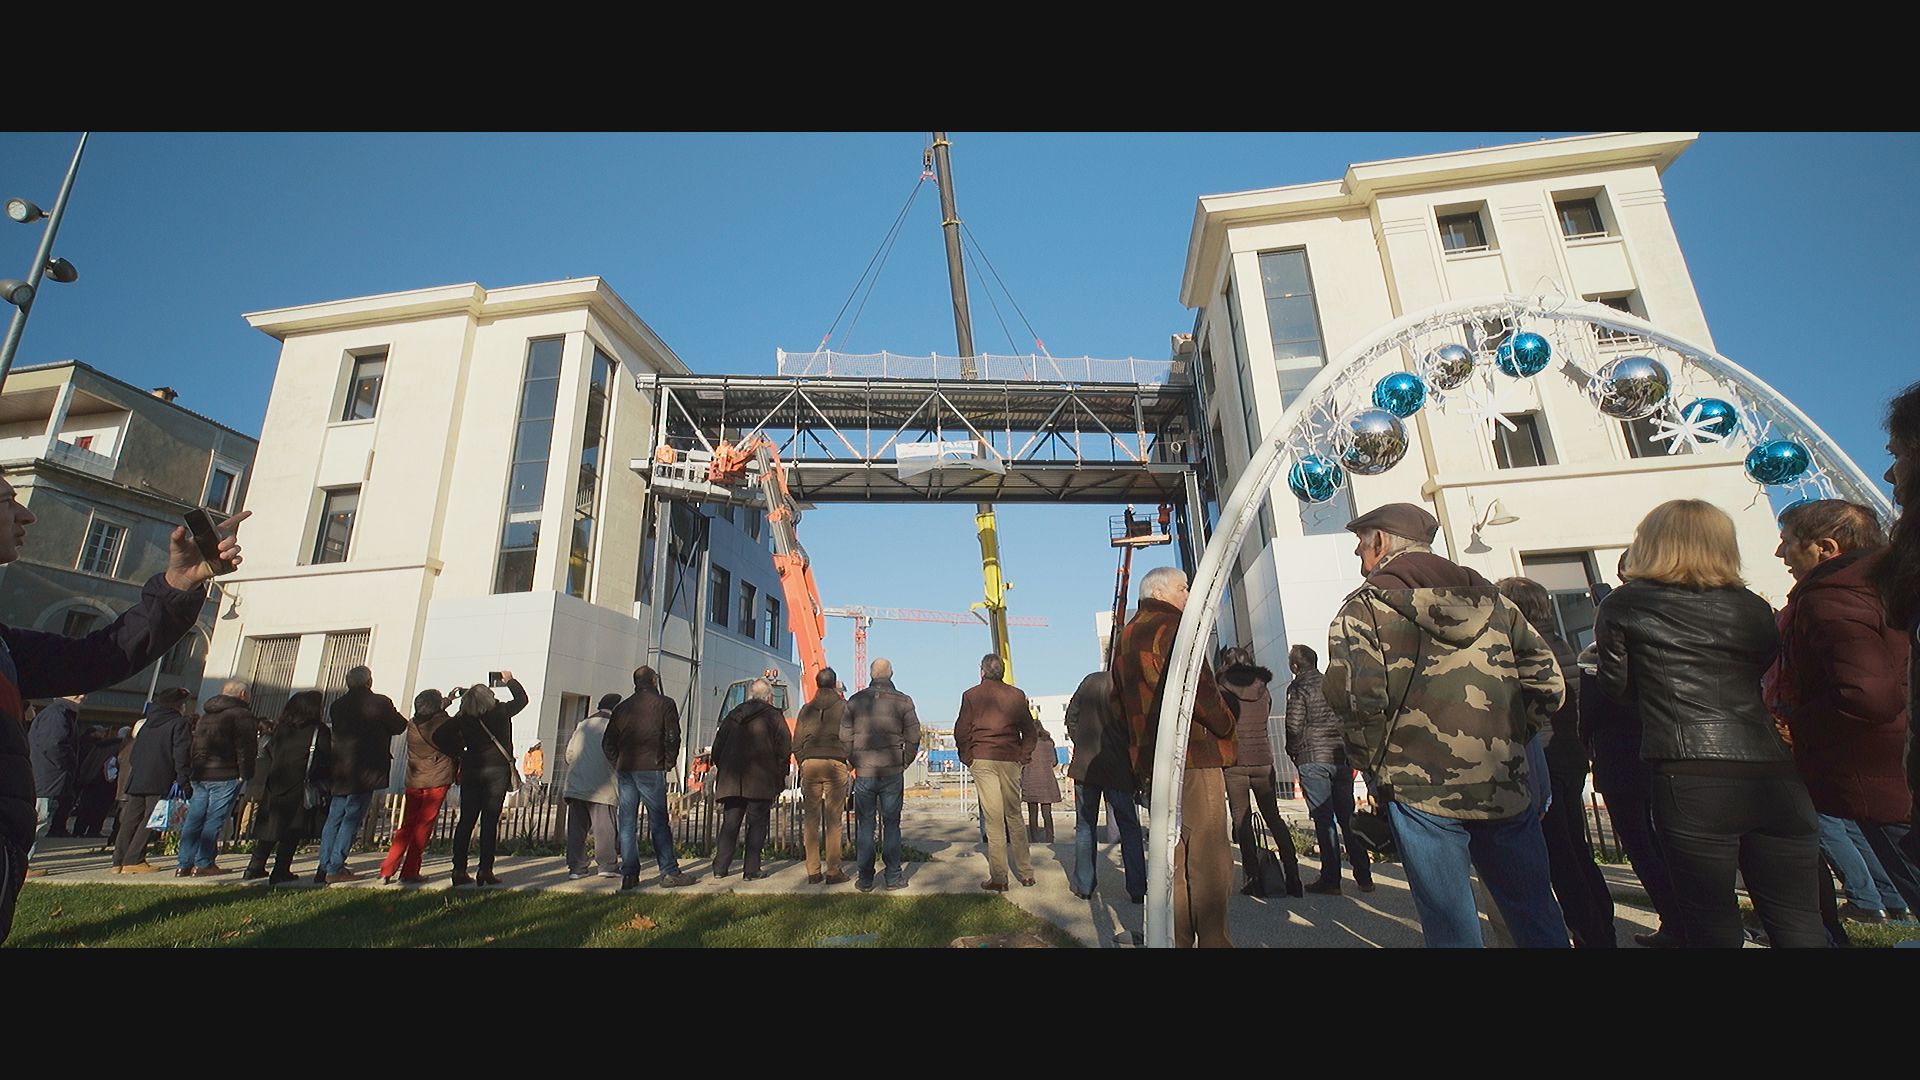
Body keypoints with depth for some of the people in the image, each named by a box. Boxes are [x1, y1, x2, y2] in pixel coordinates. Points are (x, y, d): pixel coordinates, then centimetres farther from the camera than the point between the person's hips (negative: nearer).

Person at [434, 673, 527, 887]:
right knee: (490, 822, -1)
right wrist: (510, 681, 24)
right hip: (497, 771, -3)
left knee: (466, 821, 9)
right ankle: (485, 871, -1)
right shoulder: (501, 711, -5)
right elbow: (522, 699, 11)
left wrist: (459, 751, 9)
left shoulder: (463, 718, 1)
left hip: (470, 771, 3)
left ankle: (459, 870, 10)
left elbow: (439, 737, -3)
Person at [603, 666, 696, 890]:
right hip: (651, 769, -4)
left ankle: (629, 874, 10)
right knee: (659, 822, 0)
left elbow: (607, 742, 13)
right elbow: (672, 737, -7)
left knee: (627, 823, 9)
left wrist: (618, 765, 16)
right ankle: (669, 872, 1)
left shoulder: (622, 707, 14)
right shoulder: (665, 704, 0)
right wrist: (669, 763, 5)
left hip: (625, 770, 4)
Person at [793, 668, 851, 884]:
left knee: (811, 820, 8)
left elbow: (796, 743, 11)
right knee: (833, 820, 1)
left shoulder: (807, 709, 11)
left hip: (809, 763, 3)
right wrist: (851, 765, 8)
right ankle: (833, 872, 2)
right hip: (835, 763, -3)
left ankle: (813, 872, 9)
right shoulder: (843, 707, 1)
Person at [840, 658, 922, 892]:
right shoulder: (903, 701, -2)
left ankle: (865, 879, 11)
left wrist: (855, 763, 13)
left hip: (863, 773, 1)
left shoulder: (855, 701, 2)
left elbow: (845, 737, 3)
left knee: (864, 825, 8)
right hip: (892, 772, -1)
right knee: (891, 824, 8)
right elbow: (913, 737, -1)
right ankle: (893, 877, 11)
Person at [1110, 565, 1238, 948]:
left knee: (1172, 852, 14)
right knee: (1209, 856, -3)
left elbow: (1118, 701, 20)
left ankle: (1176, 938, 20)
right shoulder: (1170, 628, -10)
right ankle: (1212, 939, -1)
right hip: (1193, 757, -9)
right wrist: (1226, 726, -4)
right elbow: (1197, 689, -19)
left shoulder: (1125, 638, 17)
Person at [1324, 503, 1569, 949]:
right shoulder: (1489, 597, 12)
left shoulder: (1365, 606, -6)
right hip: (1508, 786, 5)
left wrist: (1375, 760, -5)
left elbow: (1356, 696, -20)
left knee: (1452, 926, 6)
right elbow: (1548, 684, 9)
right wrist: (1505, 741, 16)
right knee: (1538, 917, 19)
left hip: (1423, 791, -5)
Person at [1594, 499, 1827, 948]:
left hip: (1690, 779, -4)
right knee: (1801, 926, 12)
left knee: (1713, 925, 5)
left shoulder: (1622, 606, 1)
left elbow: (1615, 687, 6)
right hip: (1774, 776, 5)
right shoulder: (1753, 607, 13)